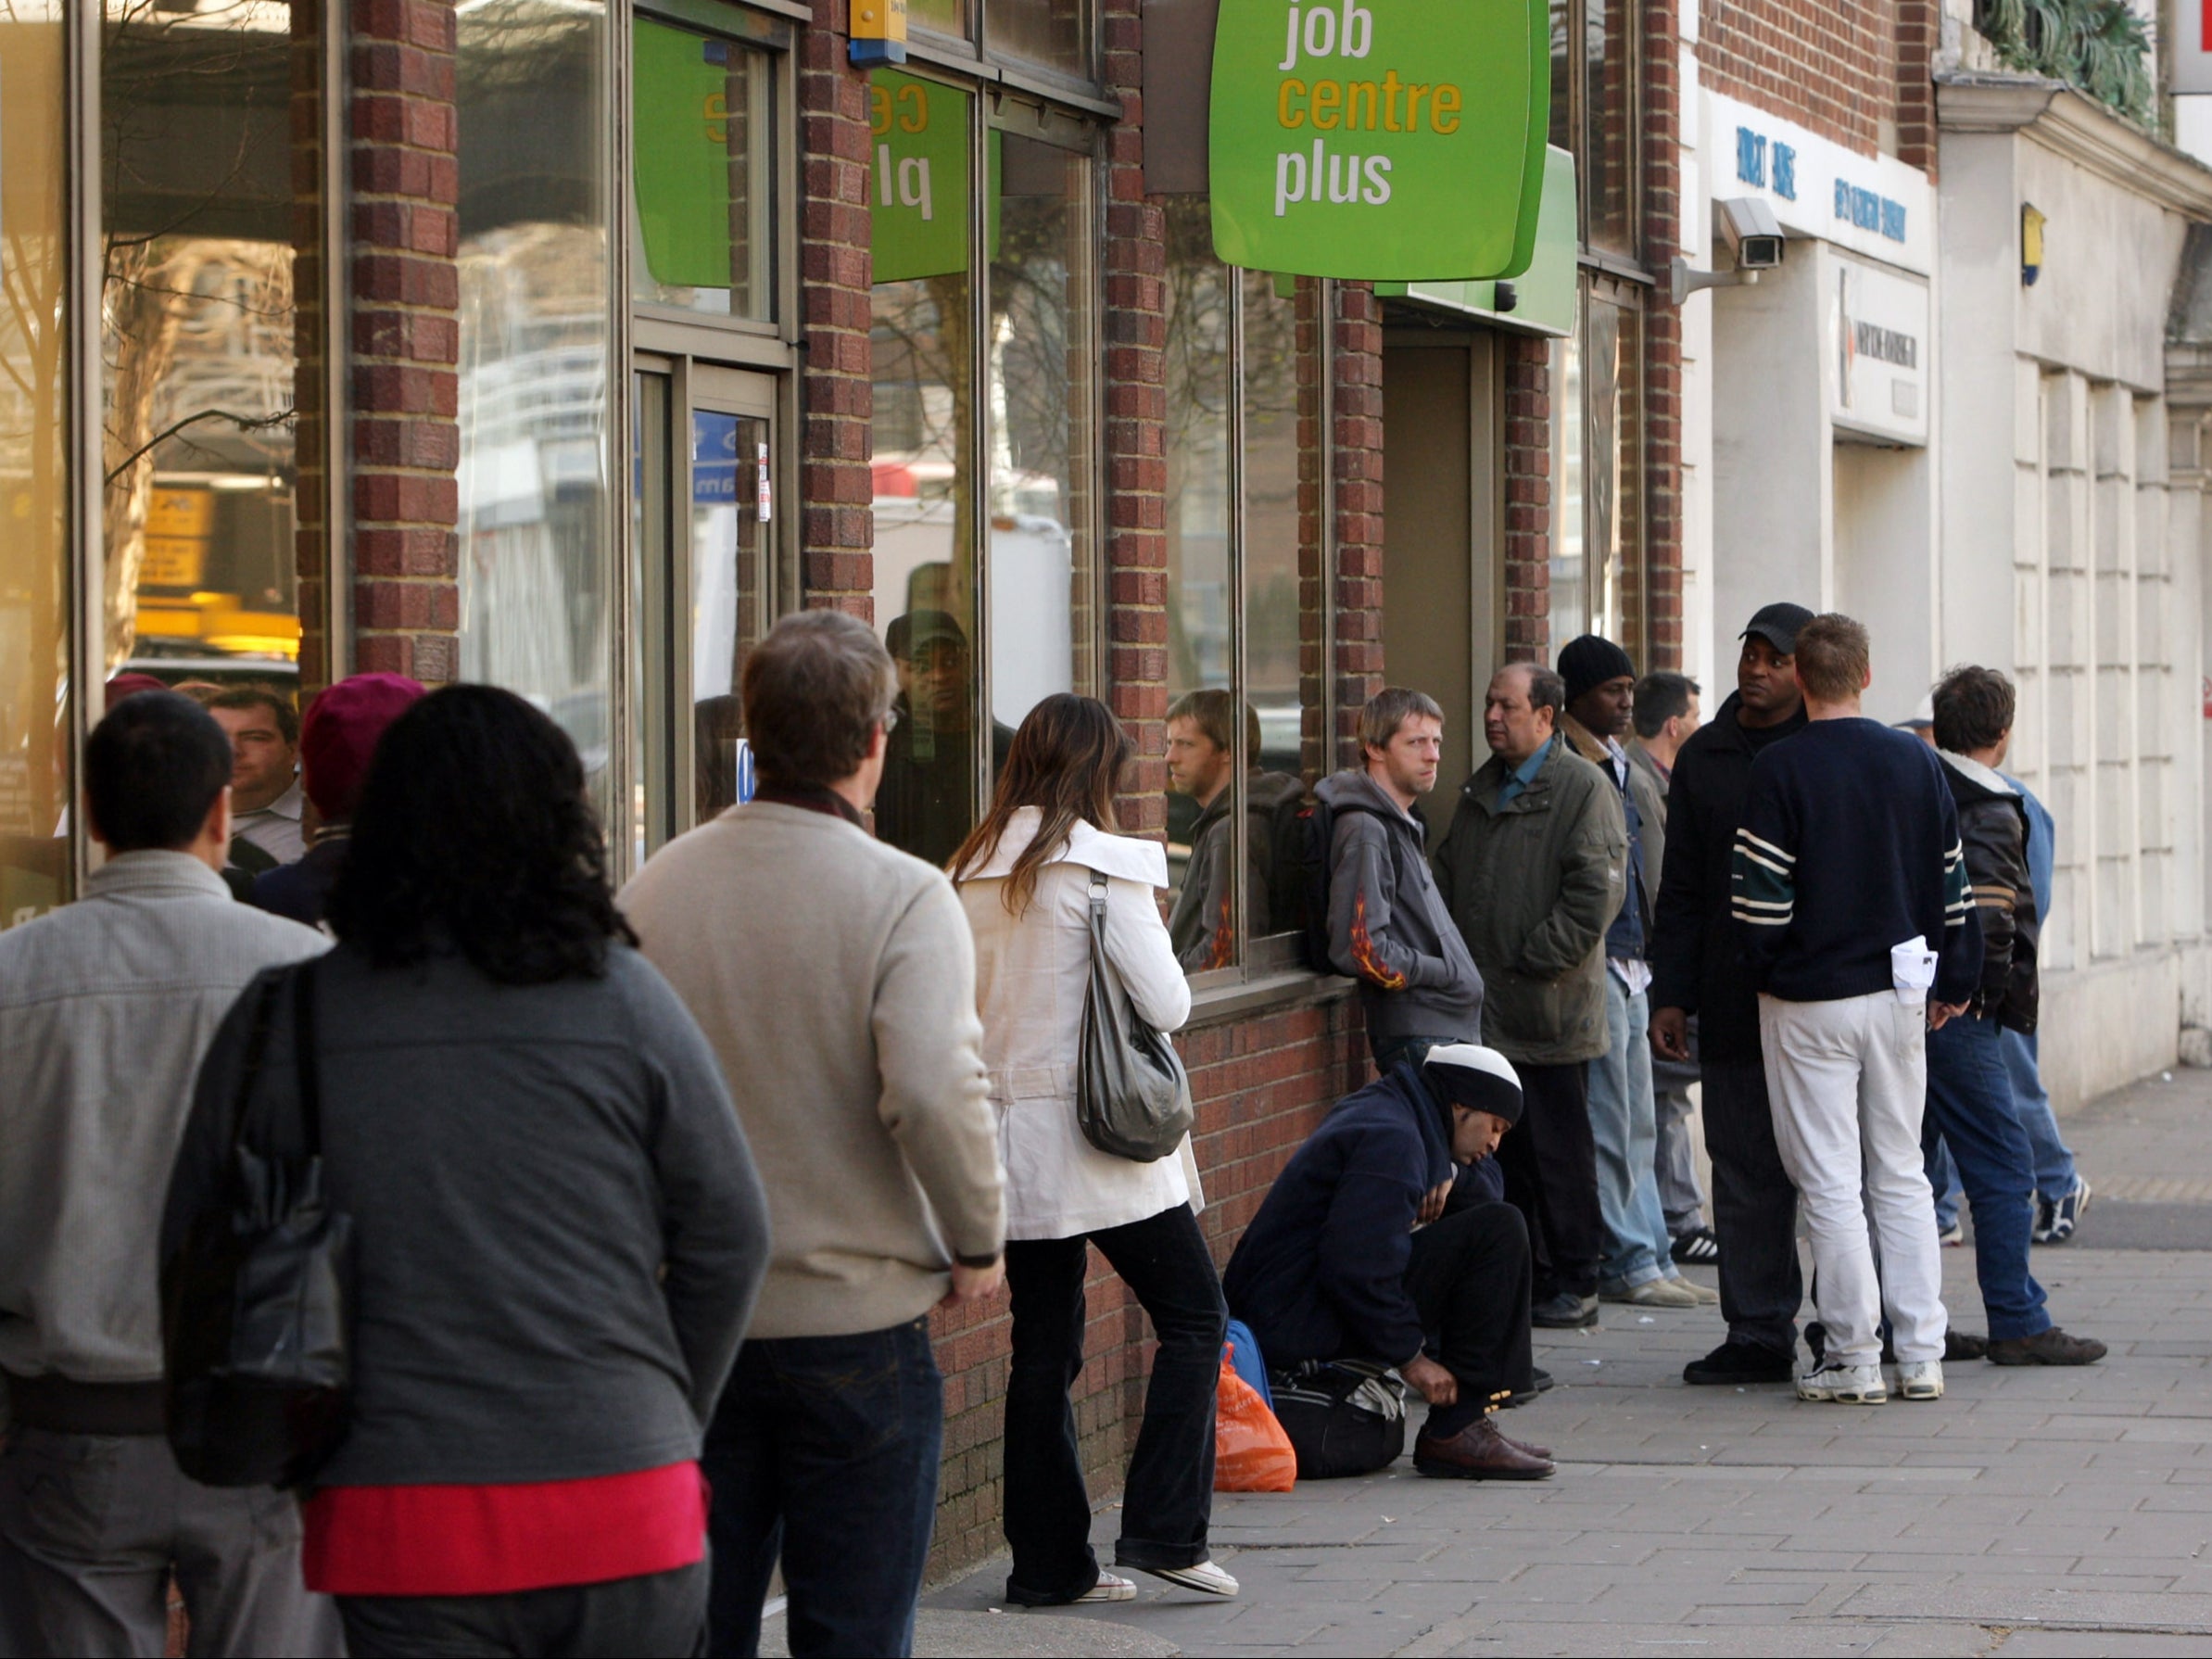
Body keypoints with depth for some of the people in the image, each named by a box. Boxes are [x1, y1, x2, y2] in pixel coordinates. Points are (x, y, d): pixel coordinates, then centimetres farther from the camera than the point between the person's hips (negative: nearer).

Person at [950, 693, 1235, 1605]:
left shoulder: (970, 870, 8)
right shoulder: (1102, 862, -10)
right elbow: (1165, 1002, -12)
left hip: (1009, 1135, 6)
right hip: (1098, 1129, -6)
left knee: (1044, 1346, 10)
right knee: (1193, 1318, 4)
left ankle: (1049, 1561, 11)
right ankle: (1163, 1529, -4)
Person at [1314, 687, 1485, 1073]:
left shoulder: (1404, 824, 19)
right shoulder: (1366, 831, -13)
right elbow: (1361, 948, -21)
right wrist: (1449, 975, -11)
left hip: (1450, 1032, 10)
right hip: (1416, 1039, -10)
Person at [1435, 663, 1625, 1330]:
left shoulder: (1584, 788, -7)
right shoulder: (1481, 791, 18)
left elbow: (1595, 892, -14)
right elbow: (1448, 877, 25)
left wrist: (1534, 962, -16)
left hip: (1551, 1016, -7)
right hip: (1483, 1011, 7)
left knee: (1559, 1152, -1)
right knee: (1502, 1148, 10)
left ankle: (1573, 1283, 6)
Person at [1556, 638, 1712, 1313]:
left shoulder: (1627, 772, 17)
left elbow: (1651, 864, 23)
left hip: (1630, 962, 9)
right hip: (1591, 964, -9)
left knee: (1637, 1128, 12)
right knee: (1609, 1125, -4)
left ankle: (1650, 1263, 16)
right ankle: (1630, 1264, 1)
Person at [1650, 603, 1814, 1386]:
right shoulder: (1704, 757, 13)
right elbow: (1682, 888, 15)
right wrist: (1671, 994, 9)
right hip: (1733, 1005, 4)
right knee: (1745, 1173, 5)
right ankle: (1757, 1334, 9)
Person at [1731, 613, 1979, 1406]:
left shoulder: (1779, 770, -11)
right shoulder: (1918, 762, 3)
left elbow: (1759, 896, -13)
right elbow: (1952, 882, 7)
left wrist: (1765, 972, 4)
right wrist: (1954, 980, 16)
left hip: (1808, 999, -4)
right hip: (1898, 993, 4)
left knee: (1831, 1183, 0)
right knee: (1902, 1176, 11)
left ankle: (1852, 1360, 1)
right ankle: (1920, 1356, 9)